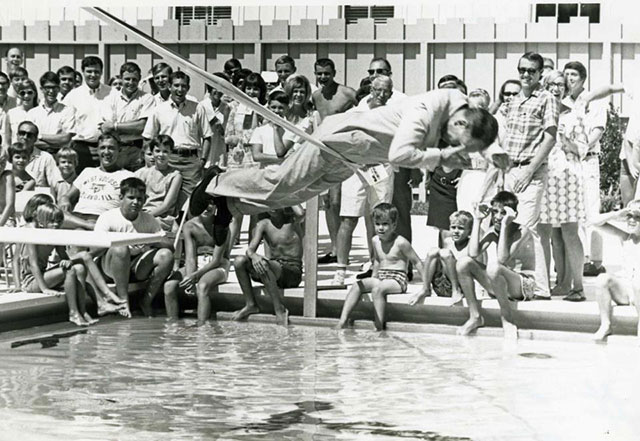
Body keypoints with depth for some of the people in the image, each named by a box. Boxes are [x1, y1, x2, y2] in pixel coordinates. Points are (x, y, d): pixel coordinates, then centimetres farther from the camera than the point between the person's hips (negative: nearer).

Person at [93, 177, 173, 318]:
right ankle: (123, 300, -23)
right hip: (111, 267, -3)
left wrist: (151, 242, -23)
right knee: (120, 249, -36)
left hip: (138, 269, 4)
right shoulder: (108, 217, -7)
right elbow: (94, 251, -16)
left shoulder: (149, 220, 4)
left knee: (166, 255, -22)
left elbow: (169, 245, -4)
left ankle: (147, 301, -8)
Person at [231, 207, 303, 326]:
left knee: (264, 265, -37)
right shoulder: (264, 224, 4)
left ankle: (280, 310, -29)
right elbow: (250, 249, -8)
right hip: (273, 267, 6)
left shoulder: (293, 222, -2)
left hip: (292, 271, -6)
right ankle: (251, 304, -7)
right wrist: (253, 256, -31)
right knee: (239, 261, -16)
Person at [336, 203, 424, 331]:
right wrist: (373, 279, 26)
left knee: (377, 289, -34)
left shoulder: (400, 242, -11)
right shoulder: (376, 241, 9)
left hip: (398, 278, -7)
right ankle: (343, 321, -22)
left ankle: (379, 328, -33)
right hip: (381, 278, 7)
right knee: (356, 286, -14)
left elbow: (416, 262, -6)